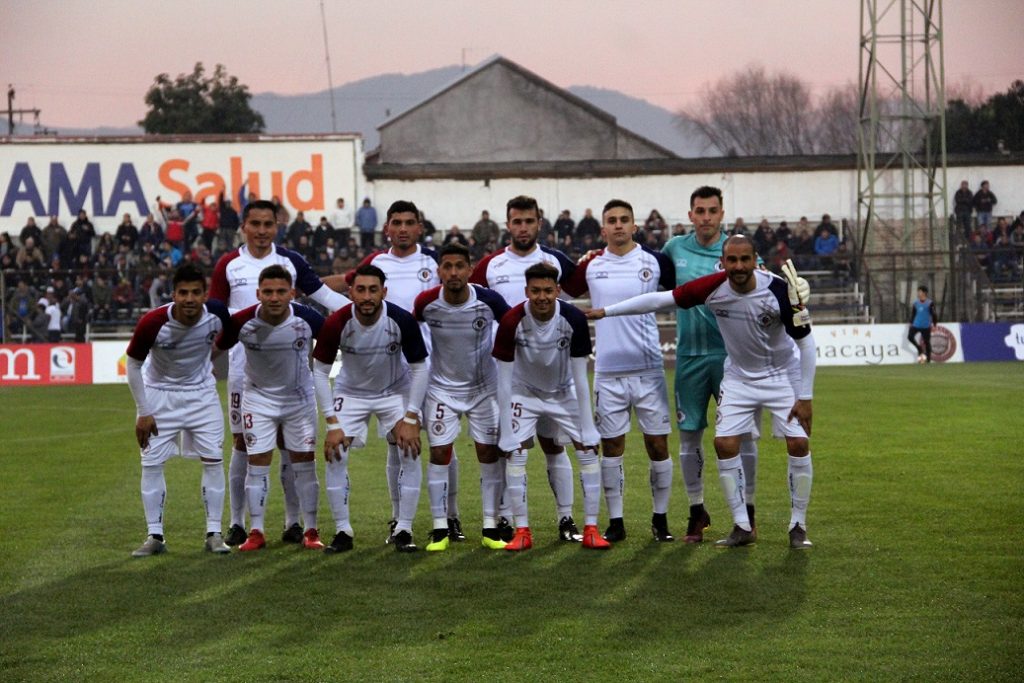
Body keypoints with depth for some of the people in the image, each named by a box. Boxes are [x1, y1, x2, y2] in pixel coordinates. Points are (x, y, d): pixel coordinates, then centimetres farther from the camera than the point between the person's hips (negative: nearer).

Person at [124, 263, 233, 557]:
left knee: (213, 460, -3)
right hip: (159, 393, -2)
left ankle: (214, 533, 5)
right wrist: (143, 412, -11)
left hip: (201, 392, 2)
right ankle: (155, 536, 6)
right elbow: (133, 364, -13)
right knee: (151, 463, -3)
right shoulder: (152, 323, -27)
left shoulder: (216, 315, -21)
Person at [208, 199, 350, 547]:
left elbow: (325, 295, 9)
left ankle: (294, 522, 8)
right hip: (243, 365, 0)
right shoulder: (228, 264, 3)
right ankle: (237, 523, 11)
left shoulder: (290, 261, 3)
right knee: (242, 441, 3)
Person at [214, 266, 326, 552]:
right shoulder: (242, 322, -23)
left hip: (300, 397, 1)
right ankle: (256, 532, 8)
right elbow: (216, 349, -5)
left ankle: (310, 531, 12)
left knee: (305, 461, 3)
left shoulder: (308, 319, -21)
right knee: (257, 463, -1)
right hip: (258, 397, -1)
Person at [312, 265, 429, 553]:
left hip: (396, 391, 0)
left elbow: (419, 368, -14)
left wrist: (410, 419, -18)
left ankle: (403, 530, 0)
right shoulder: (336, 324, -27)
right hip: (351, 392, 0)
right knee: (335, 455, -12)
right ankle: (343, 532, 1)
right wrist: (332, 423, -19)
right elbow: (320, 372, -15)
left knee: (410, 453, -12)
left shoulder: (402, 321, -27)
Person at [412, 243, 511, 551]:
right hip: (442, 387, 0)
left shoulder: (489, 301, -19)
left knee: (489, 453, 0)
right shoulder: (426, 302, -17)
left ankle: (490, 529, 7)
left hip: (484, 387, 0)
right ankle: (440, 529, 2)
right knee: (439, 453, -5)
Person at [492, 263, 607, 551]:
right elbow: (504, 379, -20)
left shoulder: (573, 319, -24)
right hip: (524, 393, -1)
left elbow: (580, 377, -18)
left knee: (589, 449, -8)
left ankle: (591, 529, 2)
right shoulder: (512, 322, -27)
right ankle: (522, 531, -3)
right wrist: (505, 427, -21)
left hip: (564, 393, 1)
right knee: (515, 453, -13)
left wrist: (587, 427, -18)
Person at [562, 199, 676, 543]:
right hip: (608, 370, 1)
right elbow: (566, 289, 20)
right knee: (611, 446, 4)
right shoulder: (591, 266, 5)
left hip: (649, 369, -1)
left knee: (658, 443, 1)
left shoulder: (655, 262, 0)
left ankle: (660, 519, 13)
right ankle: (615, 522, 11)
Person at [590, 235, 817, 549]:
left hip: (783, 375, -3)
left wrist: (804, 397, -16)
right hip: (739, 378, 3)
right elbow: (660, 299, -12)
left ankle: (798, 527, 3)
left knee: (798, 443, -12)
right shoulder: (712, 287, -20)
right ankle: (743, 527, 4)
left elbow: (805, 342, -16)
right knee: (725, 443, -8)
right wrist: (605, 311, -11)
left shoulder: (779, 291, -26)